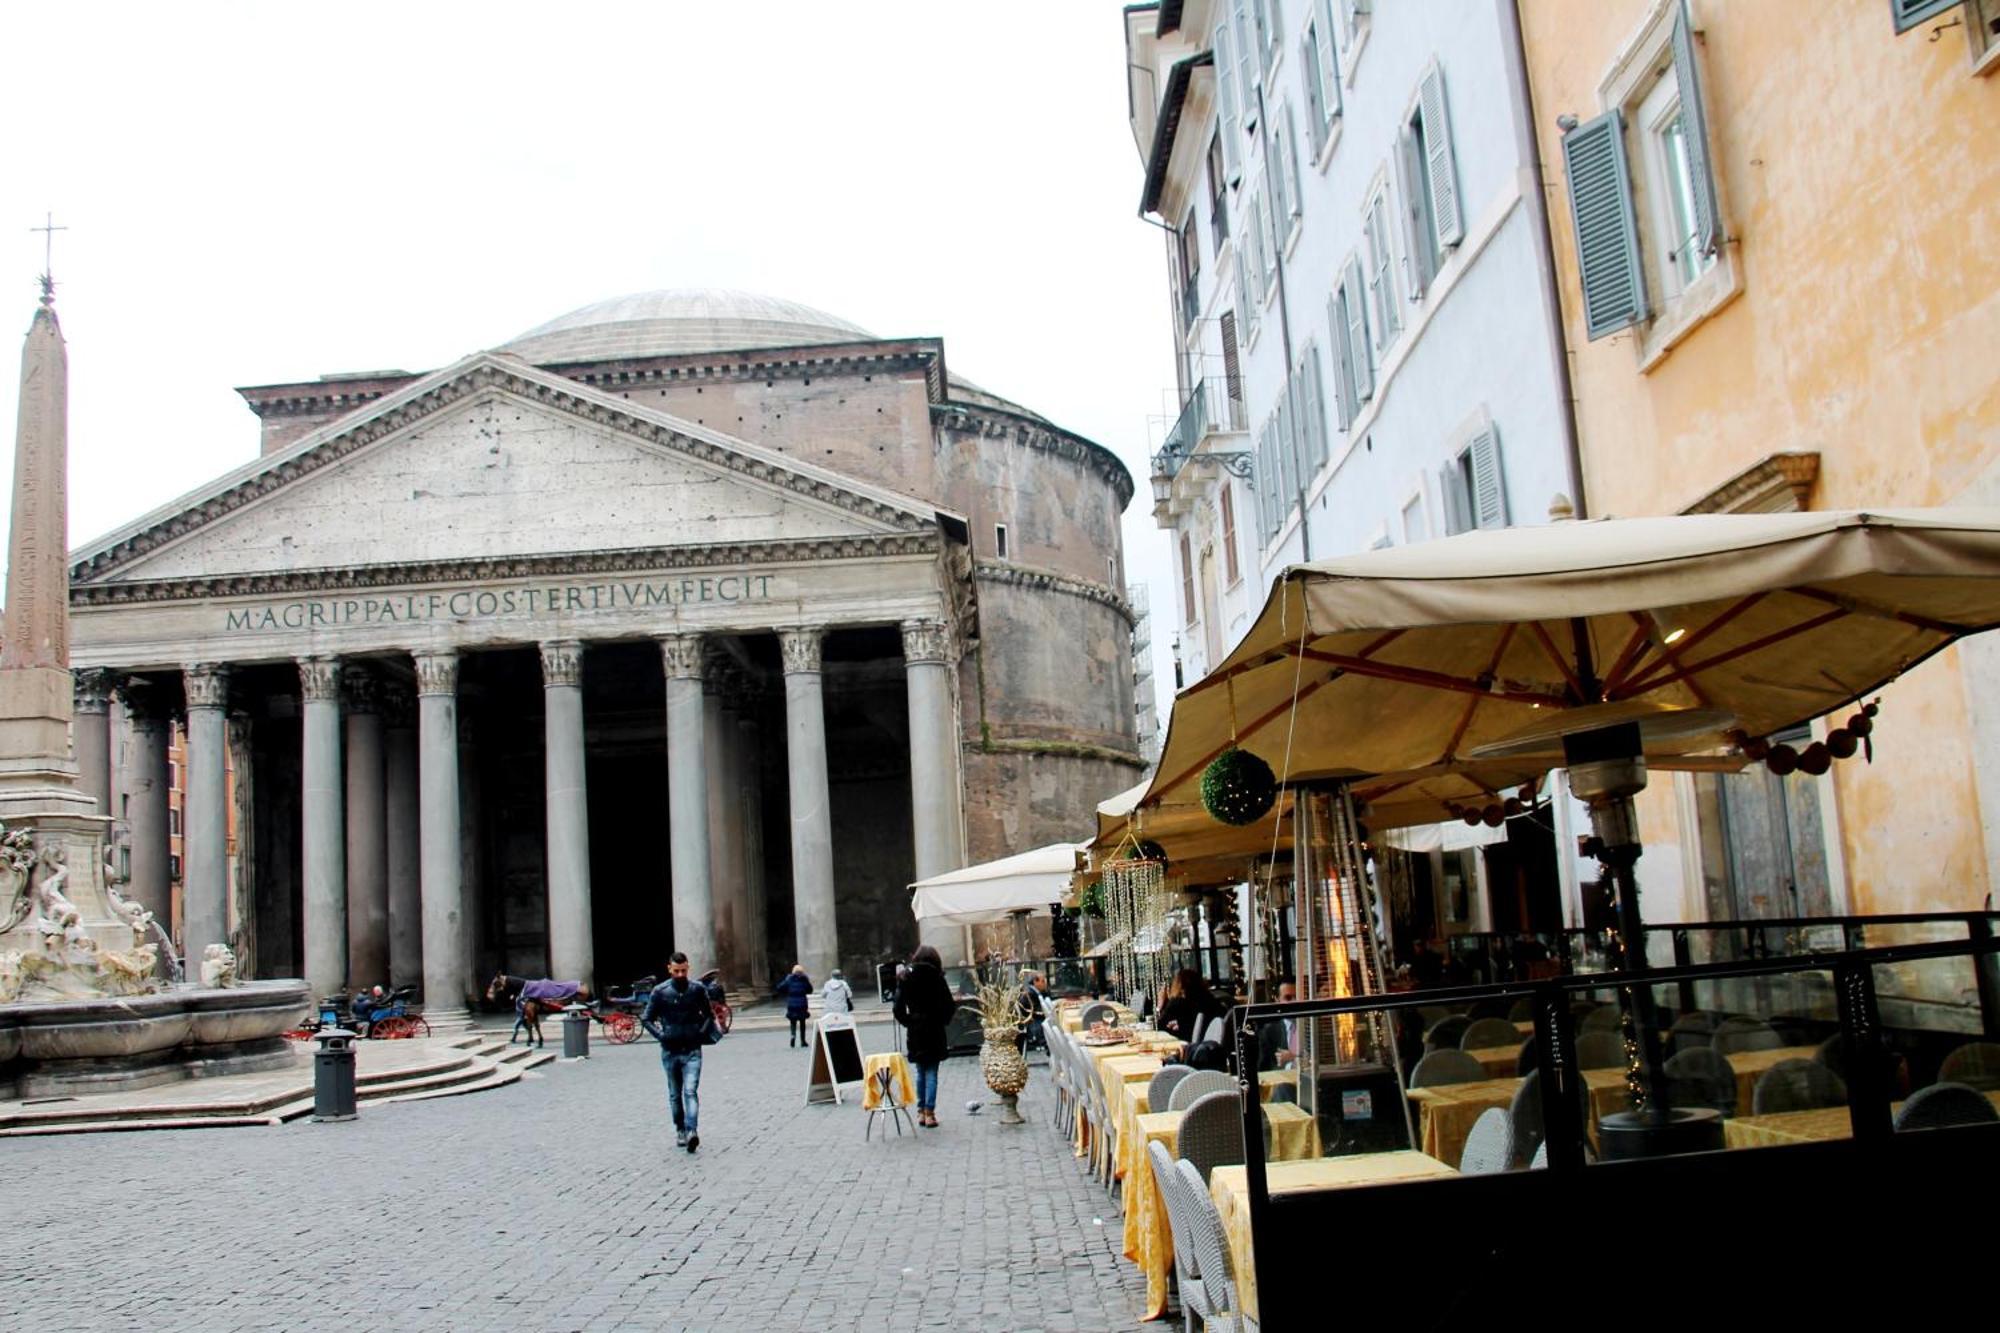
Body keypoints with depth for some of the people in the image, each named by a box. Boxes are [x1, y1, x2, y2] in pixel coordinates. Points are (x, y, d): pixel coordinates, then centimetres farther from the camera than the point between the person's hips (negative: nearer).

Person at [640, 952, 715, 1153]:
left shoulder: (698, 989, 0)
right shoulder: (660, 991, -2)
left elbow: (709, 1014, 14)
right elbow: (646, 1018, 4)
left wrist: (702, 1032, -1)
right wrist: (660, 1035, -6)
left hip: (692, 1051, -1)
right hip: (670, 1051, 1)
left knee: (691, 1091, -15)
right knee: (675, 1095, 11)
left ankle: (692, 1131, -24)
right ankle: (680, 1131, 24)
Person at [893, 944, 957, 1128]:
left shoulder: (906, 979, 0)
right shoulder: (936, 978, -7)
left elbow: (898, 1008, -3)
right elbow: (948, 1005, -9)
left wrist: (908, 1022, 9)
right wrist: (955, 1001, 12)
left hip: (915, 1032, 3)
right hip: (934, 1030, -3)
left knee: (921, 1072, 15)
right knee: (931, 1072, 1)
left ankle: (921, 1111, 17)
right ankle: (929, 1112, -2)